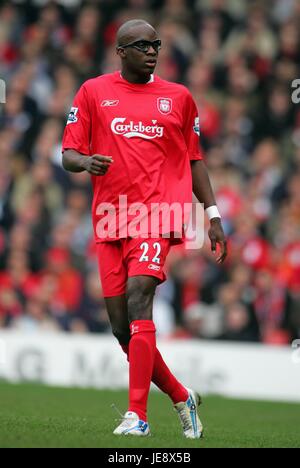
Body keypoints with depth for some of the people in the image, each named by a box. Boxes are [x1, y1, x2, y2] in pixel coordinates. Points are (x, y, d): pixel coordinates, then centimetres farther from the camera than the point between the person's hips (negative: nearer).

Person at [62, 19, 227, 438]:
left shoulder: (178, 97, 11)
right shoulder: (93, 92, 9)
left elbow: (194, 159, 18)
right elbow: (68, 155, 7)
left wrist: (212, 215, 13)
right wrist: (86, 162, -16)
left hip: (158, 214, -2)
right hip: (110, 220, 2)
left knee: (138, 300, -23)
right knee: (122, 329, 2)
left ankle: (137, 415, -25)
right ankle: (181, 397, 24)